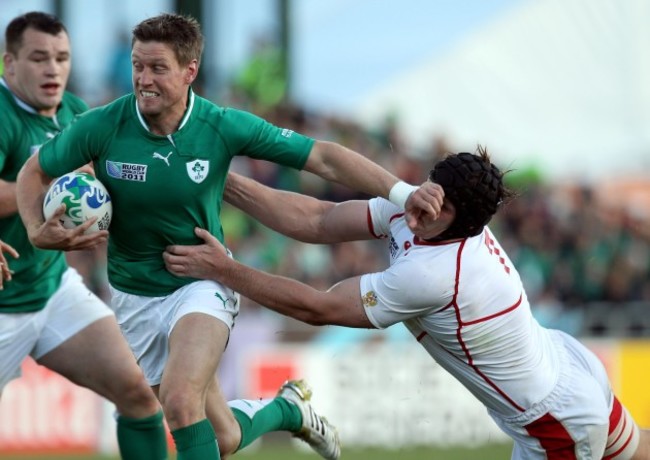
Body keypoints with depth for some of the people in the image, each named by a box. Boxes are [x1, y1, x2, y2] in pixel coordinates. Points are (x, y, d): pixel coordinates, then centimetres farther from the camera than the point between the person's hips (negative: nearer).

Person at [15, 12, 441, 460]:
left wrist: (400, 191, -22)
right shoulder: (102, 126, -15)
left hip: (201, 285, -2)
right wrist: (39, 231, -19)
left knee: (179, 400, -31)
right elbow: (35, 172, 1)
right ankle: (288, 410, 37)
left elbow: (322, 156, -12)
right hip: (133, 297, 2)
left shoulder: (224, 127, -16)